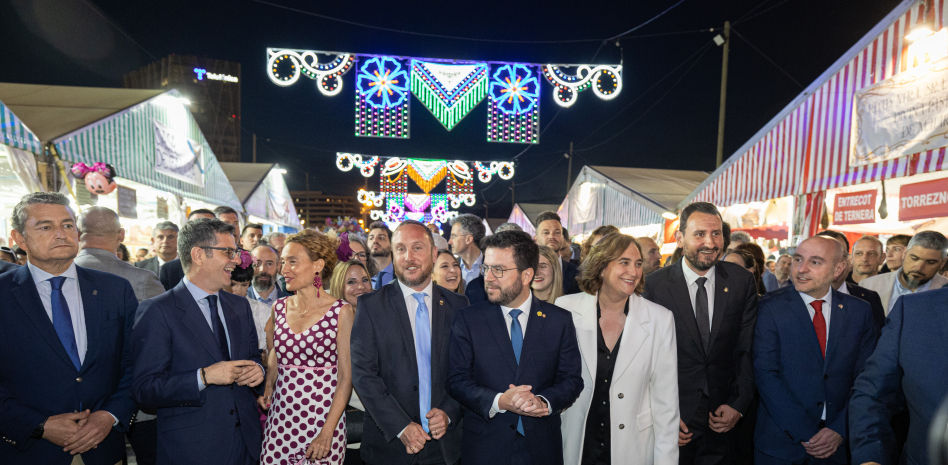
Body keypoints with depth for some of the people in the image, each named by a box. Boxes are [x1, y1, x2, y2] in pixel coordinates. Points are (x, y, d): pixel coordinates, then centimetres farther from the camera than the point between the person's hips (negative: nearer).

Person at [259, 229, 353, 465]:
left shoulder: (341, 311, -9)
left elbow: (346, 377, -10)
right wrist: (267, 388, 1)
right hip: (280, 419, 4)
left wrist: (328, 432, -15)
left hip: (324, 420, -4)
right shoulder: (279, 307, 5)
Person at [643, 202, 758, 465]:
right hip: (675, 417, -2)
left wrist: (739, 404, -5)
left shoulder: (742, 281, -2)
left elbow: (748, 349, 2)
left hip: (725, 421, 2)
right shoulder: (656, 285, -10)